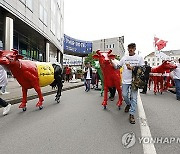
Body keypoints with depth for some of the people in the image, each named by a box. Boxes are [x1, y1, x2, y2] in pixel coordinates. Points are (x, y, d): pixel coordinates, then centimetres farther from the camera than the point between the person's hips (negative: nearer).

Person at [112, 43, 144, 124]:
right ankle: (128, 104, 40)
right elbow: (117, 67, 8)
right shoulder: (124, 58, 10)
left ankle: (131, 114, 9)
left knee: (133, 97, 0)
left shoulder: (139, 58, 2)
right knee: (124, 95, 8)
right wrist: (111, 60, -6)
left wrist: (132, 68, -16)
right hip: (125, 80, 3)